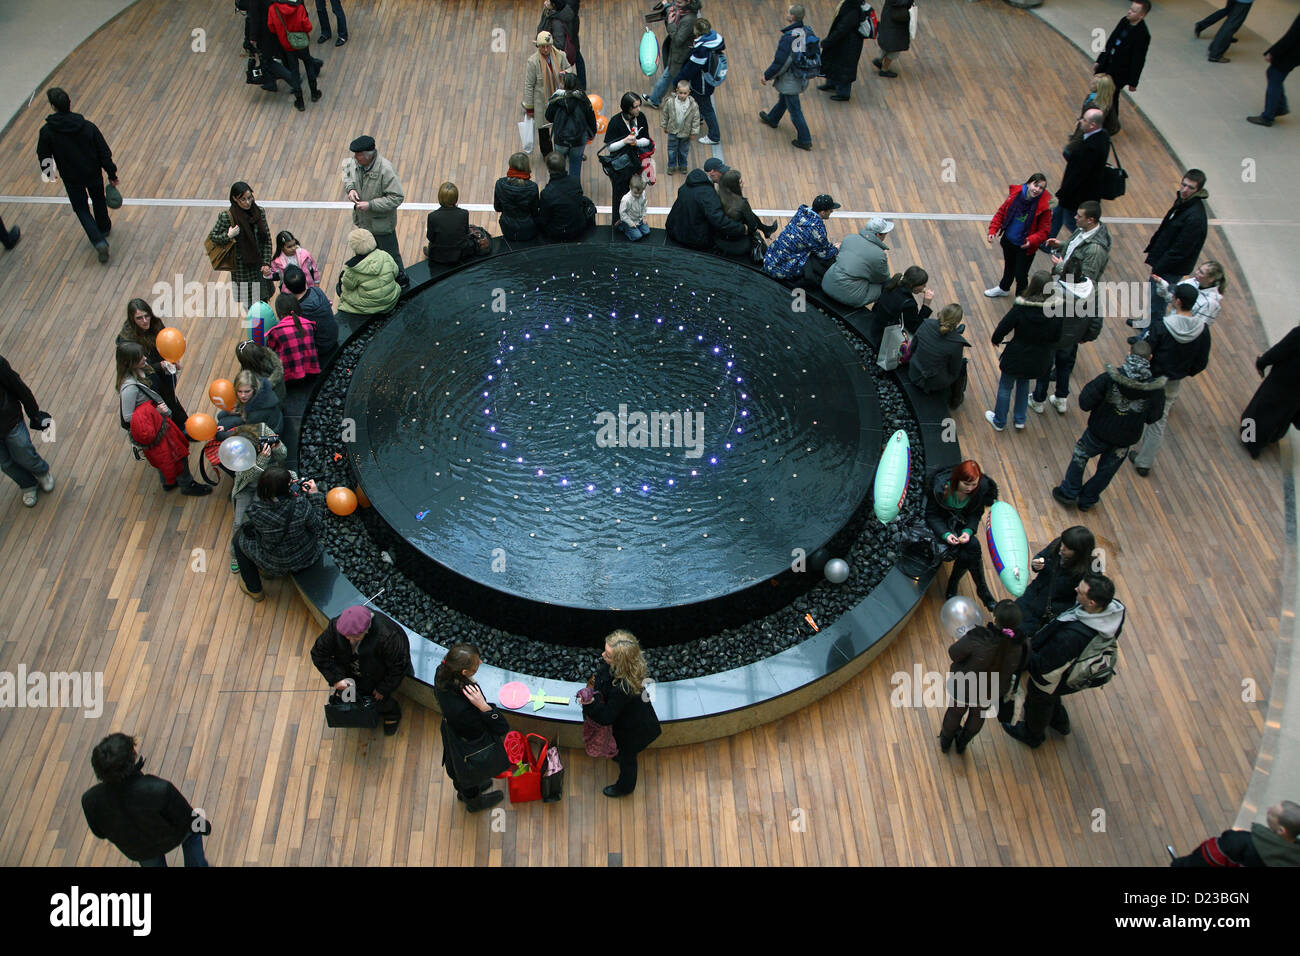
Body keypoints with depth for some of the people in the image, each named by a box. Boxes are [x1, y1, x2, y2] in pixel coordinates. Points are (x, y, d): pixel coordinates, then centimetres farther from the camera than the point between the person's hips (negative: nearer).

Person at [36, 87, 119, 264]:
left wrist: (49, 173, 15)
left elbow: (43, 157, -6)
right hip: (93, 174, 1)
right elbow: (104, 153, -13)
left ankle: (99, 241, -4)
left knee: (82, 209, 13)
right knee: (99, 201, 28)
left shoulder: (47, 132, -20)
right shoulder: (87, 126, -19)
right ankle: (104, 227, 51)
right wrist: (112, 174, 1)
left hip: (71, 179, -1)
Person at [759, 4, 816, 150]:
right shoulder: (807, 32, -6)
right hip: (802, 76, 8)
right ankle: (772, 119, 57)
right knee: (783, 99, 32)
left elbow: (780, 62, -26)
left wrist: (766, 76, -10)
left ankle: (805, 141, 15)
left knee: (795, 110, 6)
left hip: (789, 80, -8)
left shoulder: (788, 37, -31)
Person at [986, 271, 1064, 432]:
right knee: (1023, 384, 29)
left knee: (1005, 387, 19)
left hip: (1017, 357, -3)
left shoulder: (1021, 309, -25)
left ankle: (999, 421, 34)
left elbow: (1003, 327, -14)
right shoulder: (1057, 311, -16)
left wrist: (995, 340, 7)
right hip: (1040, 360, 3)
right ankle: (1020, 419, 39)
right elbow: (1057, 338, -4)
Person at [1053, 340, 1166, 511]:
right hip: (1126, 438, 2)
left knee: (1080, 455, 24)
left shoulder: (1111, 377, -25)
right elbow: (1153, 417, -5)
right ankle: (1087, 500, 40)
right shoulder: (1156, 387, -18)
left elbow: (1085, 402, -20)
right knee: (1107, 469, 23)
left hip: (1100, 430, -2)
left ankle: (1069, 493, 32)